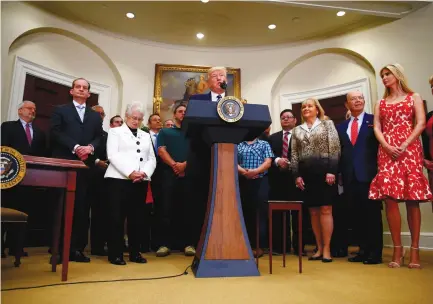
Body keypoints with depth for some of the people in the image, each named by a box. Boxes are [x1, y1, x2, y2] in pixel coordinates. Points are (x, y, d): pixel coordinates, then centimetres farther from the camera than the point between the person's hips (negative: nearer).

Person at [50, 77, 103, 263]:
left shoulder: (95, 116, 21)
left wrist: (90, 147, -12)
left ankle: (77, 248, 5)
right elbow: (56, 133, -3)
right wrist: (75, 147, -15)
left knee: (82, 207, 1)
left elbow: (99, 137, 9)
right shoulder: (60, 110, 12)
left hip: (85, 166, 3)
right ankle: (58, 248, 7)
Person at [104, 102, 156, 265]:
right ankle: (115, 254, 5)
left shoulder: (146, 136, 21)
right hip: (119, 179, -4)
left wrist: (145, 173, -8)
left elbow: (152, 159, 13)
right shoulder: (115, 132, 9)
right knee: (117, 217, -3)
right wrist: (130, 172, -16)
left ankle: (135, 253, 14)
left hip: (141, 182, 4)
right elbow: (113, 155, -5)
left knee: (137, 218, 5)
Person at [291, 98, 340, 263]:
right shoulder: (297, 130, 16)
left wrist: (332, 170, -12)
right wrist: (297, 175, 1)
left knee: (325, 210, -3)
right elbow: (294, 154, 11)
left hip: (324, 170, -3)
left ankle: (327, 249, 5)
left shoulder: (327, 124, 7)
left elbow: (335, 148, -2)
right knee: (313, 212, 6)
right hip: (306, 173, 4)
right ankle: (319, 248, 15)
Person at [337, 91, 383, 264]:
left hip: (369, 174, -4)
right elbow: (340, 152, 12)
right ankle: (363, 250, 19)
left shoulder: (374, 120, 3)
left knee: (372, 213, 1)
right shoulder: (341, 127, 17)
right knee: (357, 215, 9)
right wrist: (340, 173, 5)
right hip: (350, 177, 5)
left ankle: (375, 253, 10)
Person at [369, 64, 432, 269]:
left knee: (412, 200, -3)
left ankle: (414, 249, 3)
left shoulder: (414, 97, 12)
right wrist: (387, 146, -11)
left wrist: (404, 145, -14)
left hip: (410, 149, -2)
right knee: (390, 199, -8)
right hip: (387, 151, 2)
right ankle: (397, 248, -2)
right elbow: (376, 128, 7)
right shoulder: (381, 103, 19)